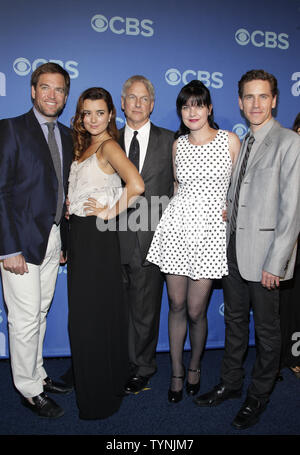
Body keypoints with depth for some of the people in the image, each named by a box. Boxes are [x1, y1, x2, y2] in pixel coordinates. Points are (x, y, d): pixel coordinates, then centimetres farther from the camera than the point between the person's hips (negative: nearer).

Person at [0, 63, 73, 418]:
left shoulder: (66, 136, 12)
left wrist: (65, 240, 10)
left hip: (53, 238, 6)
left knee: (40, 313, 17)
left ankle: (37, 374, 34)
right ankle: (29, 391, 21)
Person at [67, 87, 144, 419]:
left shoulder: (108, 145, -12)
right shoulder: (85, 146, 15)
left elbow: (136, 185, -28)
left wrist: (110, 212, -15)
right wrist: (70, 205, 7)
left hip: (98, 237, -9)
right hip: (79, 233, 9)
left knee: (94, 312, 1)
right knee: (82, 310, 16)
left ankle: (100, 396, 20)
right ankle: (88, 382, 35)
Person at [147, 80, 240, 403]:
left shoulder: (230, 140, 2)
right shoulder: (178, 144, 10)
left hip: (211, 229, -2)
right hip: (176, 226, 3)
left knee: (195, 310, 2)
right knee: (176, 305, 8)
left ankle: (194, 367, 31)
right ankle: (176, 372, 28)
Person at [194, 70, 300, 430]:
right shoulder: (242, 143, 13)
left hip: (264, 254, -7)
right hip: (234, 248, 7)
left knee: (266, 329, 10)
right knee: (234, 321, 19)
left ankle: (258, 396, 30)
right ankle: (230, 383, 37)